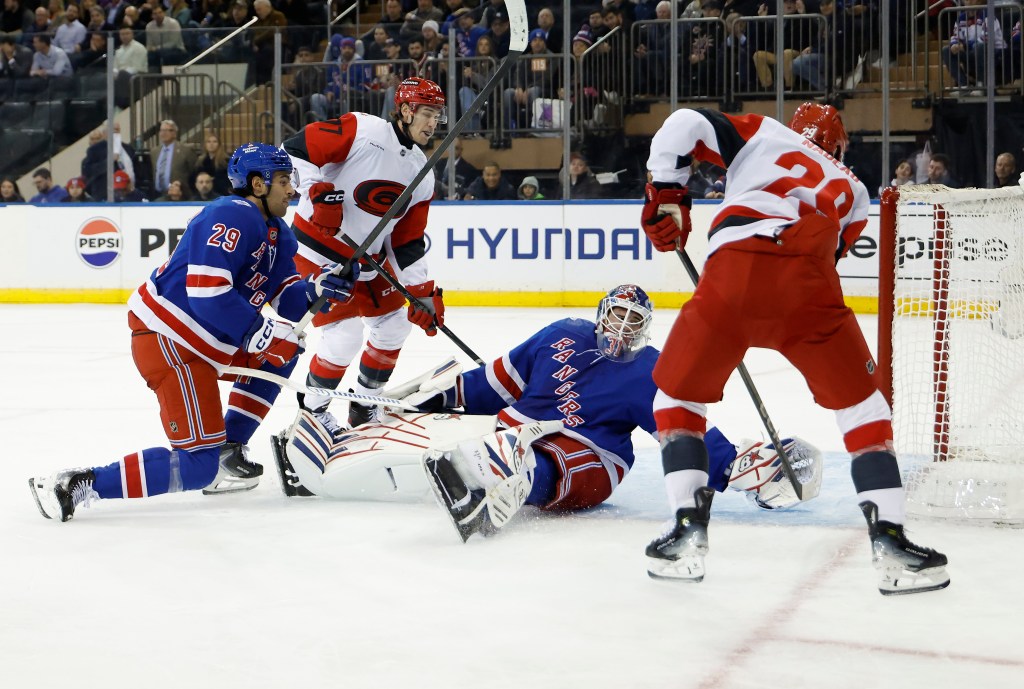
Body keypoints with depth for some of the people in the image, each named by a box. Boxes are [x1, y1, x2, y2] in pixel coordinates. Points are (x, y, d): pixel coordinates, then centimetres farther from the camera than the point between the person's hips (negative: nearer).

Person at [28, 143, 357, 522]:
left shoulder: (276, 234, 16)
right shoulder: (233, 217, -16)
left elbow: (284, 300, 13)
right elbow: (207, 291, -25)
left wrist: (313, 289, -6)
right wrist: (256, 330, -22)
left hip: (206, 341, 11)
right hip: (168, 343, -11)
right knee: (199, 467, -15)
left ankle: (227, 448, 18)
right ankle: (79, 484, -17)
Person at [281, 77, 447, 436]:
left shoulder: (421, 174, 5)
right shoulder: (363, 130, -18)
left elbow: (408, 242, 7)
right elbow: (295, 149, -19)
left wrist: (424, 293, 0)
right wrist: (317, 193, -28)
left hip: (367, 258, 9)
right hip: (318, 250, -9)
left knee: (395, 322, 13)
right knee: (344, 333, -14)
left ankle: (365, 405, 29)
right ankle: (312, 410, 8)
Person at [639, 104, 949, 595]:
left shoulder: (762, 133, 28)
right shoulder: (852, 192, 33)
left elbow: (685, 125, 14)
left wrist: (666, 195, 20)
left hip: (733, 276, -1)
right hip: (807, 287, 1)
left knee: (678, 396, 20)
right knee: (861, 405, 17)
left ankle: (688, 534, 12)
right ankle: (890, 544, 8)